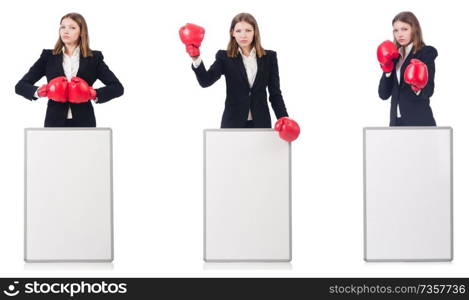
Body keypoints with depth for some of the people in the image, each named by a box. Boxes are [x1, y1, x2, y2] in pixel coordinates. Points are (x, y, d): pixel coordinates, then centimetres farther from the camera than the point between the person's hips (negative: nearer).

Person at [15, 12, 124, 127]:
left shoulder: (94, 58, 7)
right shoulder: (48, 57, 8)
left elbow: (118, 88, 3)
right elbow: (20, 86, 6)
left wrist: (94, 94, -14)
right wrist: (41, 91, -15)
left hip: (84, 123, 0)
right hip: (55, 122, 0)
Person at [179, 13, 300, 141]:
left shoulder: (269, 57, 6)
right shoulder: (224, 57, 3)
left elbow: (275, 92, 5)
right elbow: (206, 81, -13)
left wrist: (284, 119, -9)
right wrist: (196, 59, -30)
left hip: (260, 123, 1)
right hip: (233, 123, -1)